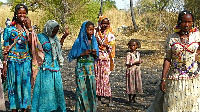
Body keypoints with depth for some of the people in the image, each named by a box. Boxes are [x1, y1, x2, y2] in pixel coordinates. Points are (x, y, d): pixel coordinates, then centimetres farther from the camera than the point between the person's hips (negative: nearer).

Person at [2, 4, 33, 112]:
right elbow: (6, 48, 1)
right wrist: (4, 64, -4)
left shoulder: (28, 28, 7)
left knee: (25, 85, 5)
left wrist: (29, 28, -11)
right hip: (13, 61, -2)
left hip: (26, 61, 2)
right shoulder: (9, 29, 1)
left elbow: (31, 45, -9)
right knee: (14, 85, 4)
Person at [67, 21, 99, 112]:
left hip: (91, 67, 4)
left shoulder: (94, 41, 7)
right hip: (81, 68, -4)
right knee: (81, 90, -2)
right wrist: (83, 54, -17)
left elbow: (96, 58, 13)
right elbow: (73, 55, -5)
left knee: (91, 89, 4)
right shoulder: (79, 41, -6)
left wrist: (95, 54, -9)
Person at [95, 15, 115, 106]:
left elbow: (112, 48, -2)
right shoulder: (96, 34, 9)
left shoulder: (110, 35, 2)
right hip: (97, 58, 3)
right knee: (97, 77, 5)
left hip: (106, 59, -3)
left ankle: (110, 100, -1)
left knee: (105, 78, -7)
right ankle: (99, 99, 14)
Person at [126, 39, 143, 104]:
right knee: (131, 83, -2)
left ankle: (134, 97, 21)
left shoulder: (138, 53, 10)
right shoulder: (129, 54, -7)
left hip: (137, 70, 5)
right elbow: (127, 63, -14)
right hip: (131, 70, -5)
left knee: (137, 83, 6)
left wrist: (140, 61, -2)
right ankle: (130, 98, 10)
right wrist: (134, 62, -20)